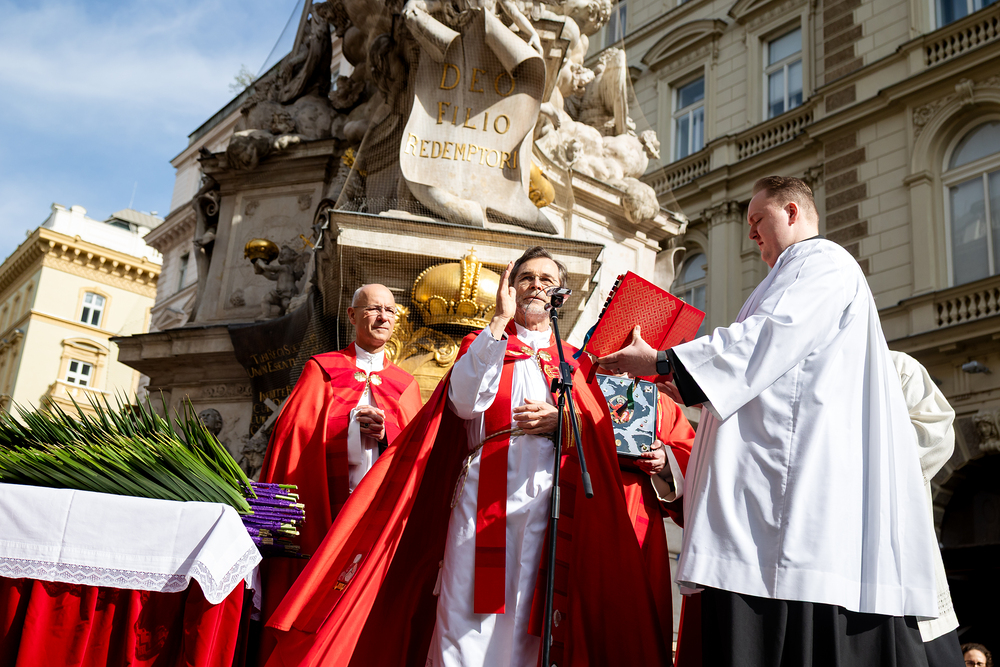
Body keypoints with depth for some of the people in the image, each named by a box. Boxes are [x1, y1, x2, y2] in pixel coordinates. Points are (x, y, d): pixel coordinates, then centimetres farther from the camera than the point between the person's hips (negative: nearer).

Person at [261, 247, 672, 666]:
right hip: (485, 494, -2)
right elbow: (465, 402, -6)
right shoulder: (483, 345, 16)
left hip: (551, 501, 2)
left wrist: (561, 421, -11)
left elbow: (599, 431, 11)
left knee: (526, 617, -2)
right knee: (469, 614, -10)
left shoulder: (575, 361, 22)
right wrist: (500, 320, -6)